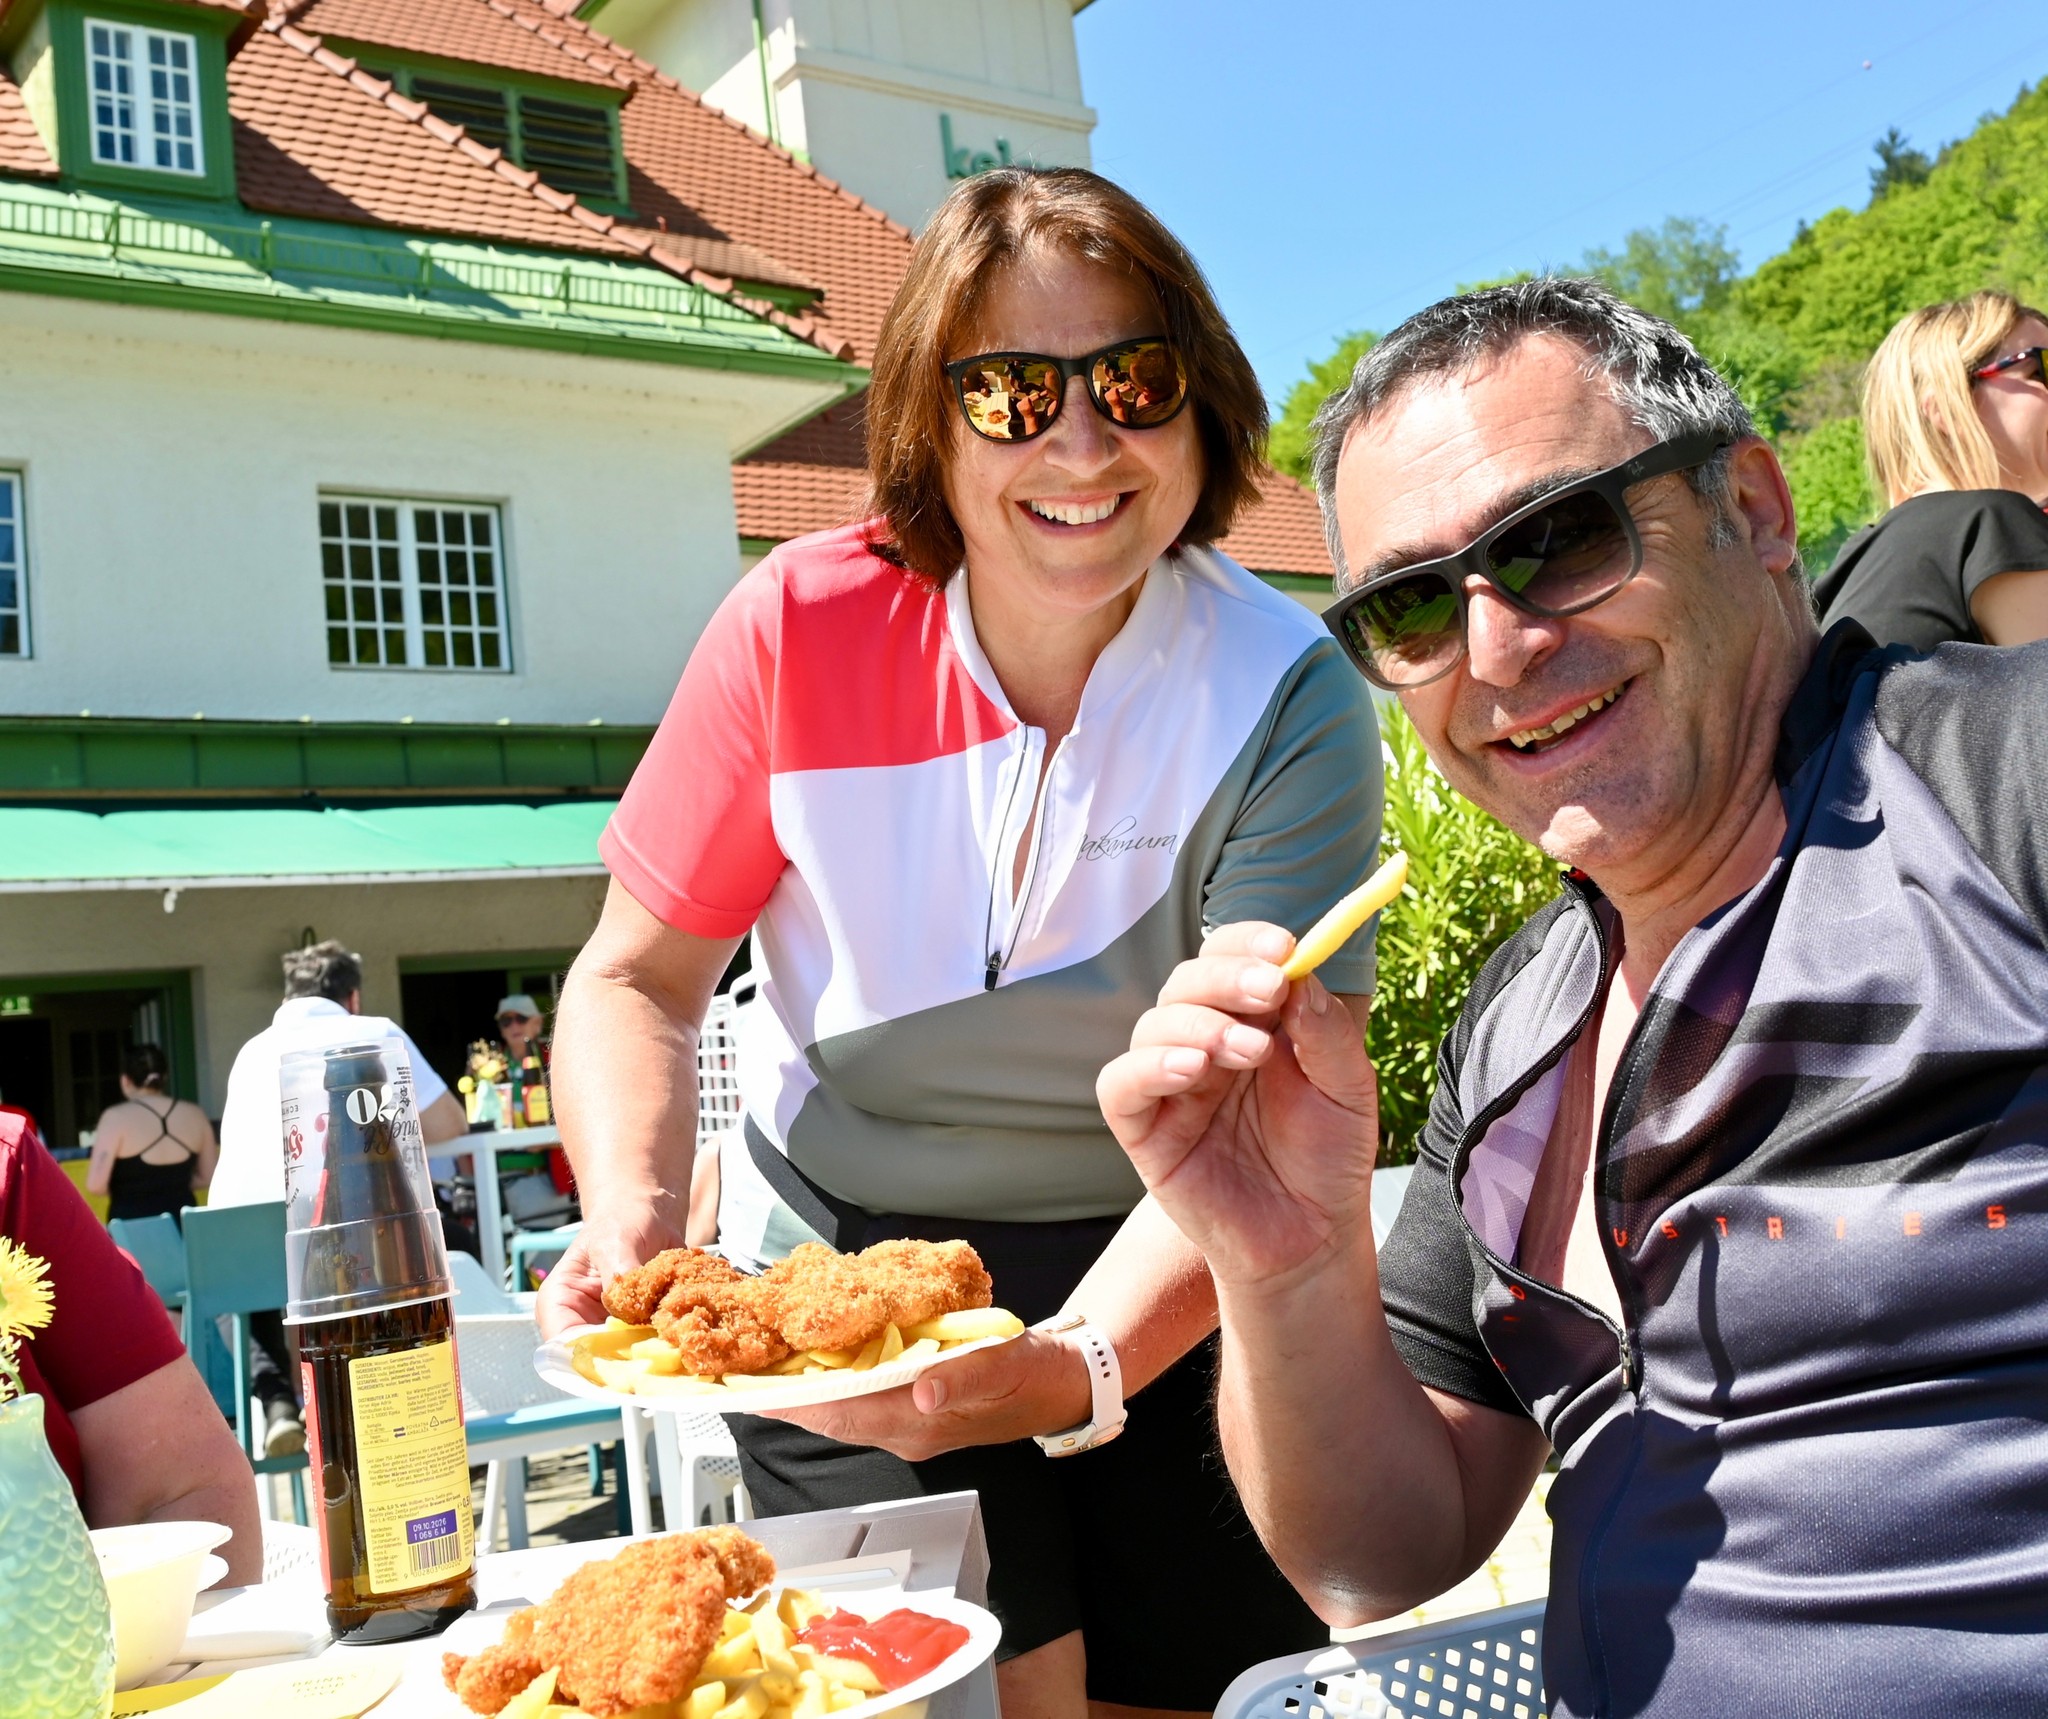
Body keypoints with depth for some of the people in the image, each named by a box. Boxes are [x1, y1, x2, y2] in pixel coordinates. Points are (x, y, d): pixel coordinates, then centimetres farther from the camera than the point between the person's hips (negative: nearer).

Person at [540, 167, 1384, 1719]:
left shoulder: (1289, 703, -17)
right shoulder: (800, 630, -13)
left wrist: (1077, 1367, -37)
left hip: (1161, 1296, 1)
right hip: (843, 1258, 0)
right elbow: (639, 978, -5)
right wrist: (634, 1224, -22)